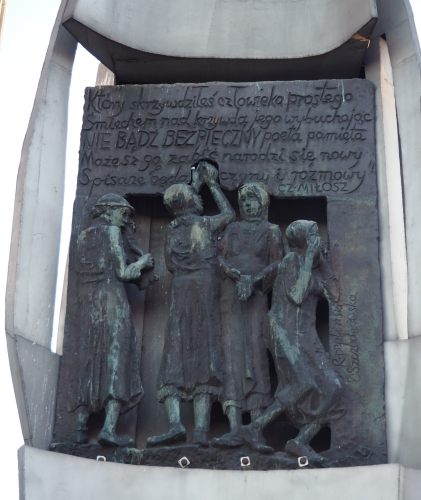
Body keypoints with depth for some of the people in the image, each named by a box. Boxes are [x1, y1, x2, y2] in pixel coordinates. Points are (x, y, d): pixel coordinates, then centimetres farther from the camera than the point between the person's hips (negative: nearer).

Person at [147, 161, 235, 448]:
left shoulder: (172, 231, 12)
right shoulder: (205, 224, 6)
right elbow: (230, 214, 23)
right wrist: (212, 184, 33)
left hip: (181, 294, 2)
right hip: (206, 290, -2)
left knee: (175, 359, -2)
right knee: (205, 358, -5)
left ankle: (176, 424, -22)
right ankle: (201, 430, -13)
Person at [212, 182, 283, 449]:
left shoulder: (271, 230, 13)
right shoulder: (232, 229, 22)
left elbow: (276, 267, 3)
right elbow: (221, 258, 10)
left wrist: (252, 280, -13)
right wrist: (233, 272, -12)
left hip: (257, 297, -3)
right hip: (230, 296, 3)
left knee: (256, 354, -11)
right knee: (233, 355, -9)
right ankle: (235, 429, -17)